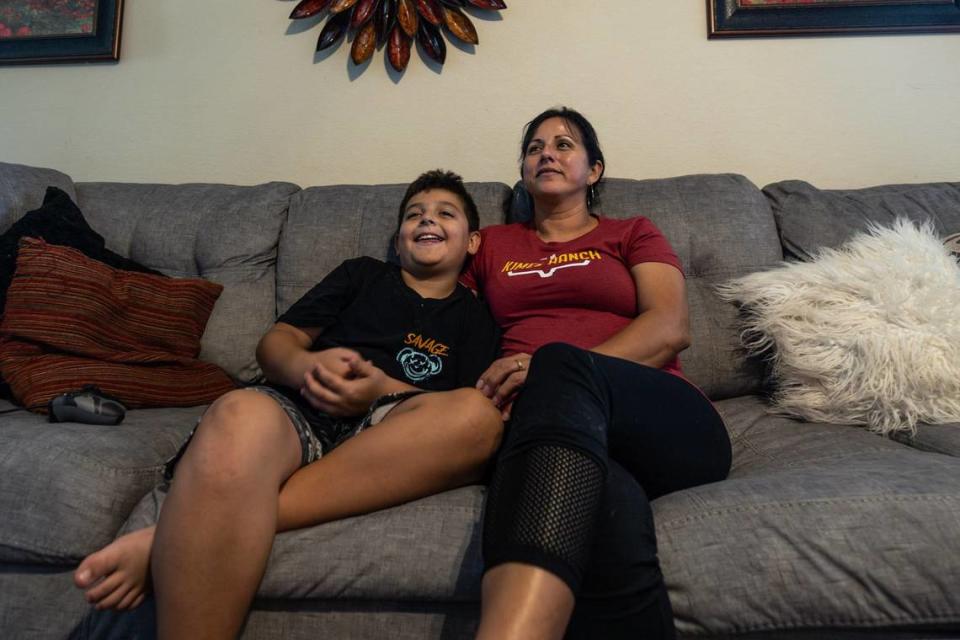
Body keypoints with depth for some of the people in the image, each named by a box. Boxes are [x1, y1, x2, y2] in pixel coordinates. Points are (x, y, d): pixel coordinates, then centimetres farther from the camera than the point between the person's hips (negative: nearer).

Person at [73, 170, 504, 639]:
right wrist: (305, 366, -5)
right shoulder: (362, 274, 26)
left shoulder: (475, 316, 23)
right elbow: (275, 342, 20)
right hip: (297, 407, 0)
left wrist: (383, 387, -9)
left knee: (477, 416, -34)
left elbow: (469, 408, 8)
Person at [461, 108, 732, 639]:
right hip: (545, 423, 1)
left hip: (662, 426, 0)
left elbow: (670, 328, 3)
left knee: (560, 366, -38)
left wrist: (557, 369, -15)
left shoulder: (633, 234, 21)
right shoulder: (491, 244, 28)